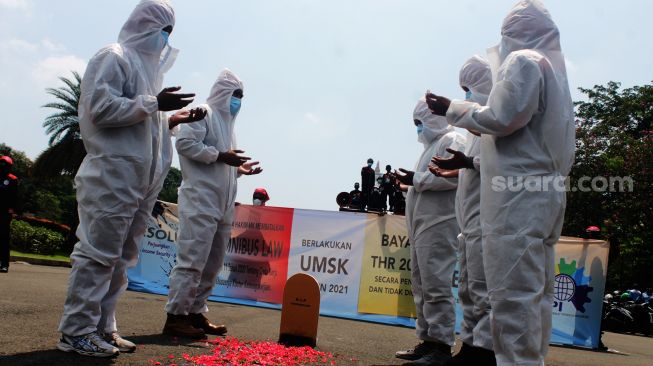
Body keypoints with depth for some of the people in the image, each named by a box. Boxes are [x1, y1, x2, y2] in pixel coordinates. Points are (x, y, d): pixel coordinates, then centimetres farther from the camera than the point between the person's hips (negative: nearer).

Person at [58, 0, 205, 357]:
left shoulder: (144, 64, 23)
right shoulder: (114, 57, -3)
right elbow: (100, 108, -15)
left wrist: (173, 118, 15)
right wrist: (154, 103, -14)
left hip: (140, 179, 9)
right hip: (112, 174, -9)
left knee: (120, 257, 9)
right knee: (98, 252, -7)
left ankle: (101, 327, 16)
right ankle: (77, 331, 1)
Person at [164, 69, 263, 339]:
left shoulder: (226, 121, 26)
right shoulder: (203, 113, 0)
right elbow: (184, 143, -15)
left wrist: (239, 168, 12)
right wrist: (220, 155, -14)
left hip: (222, 204, 9)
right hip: (201, 200, -9)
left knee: (212, 263, 9)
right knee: (192, 259, -11)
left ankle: (195, 312, 16)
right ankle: (175, 316, -6)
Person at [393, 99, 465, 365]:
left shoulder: (452, 141, -2)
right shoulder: (431, 146, 26)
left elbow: (453, 176, -17)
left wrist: (416, 179, -13)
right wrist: (412, 182, 10)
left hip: (439, 226, -10)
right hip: (423, 226, 10)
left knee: (436, 286, -12)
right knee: (421, 287, 10)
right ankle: (427, 341, 15)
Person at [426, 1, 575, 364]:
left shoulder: (523, 61, -4)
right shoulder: (554, 67, 23)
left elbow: (502, 117, -12)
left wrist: (453, 109, 1)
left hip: (520, 192, -10)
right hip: (547, 189, 10)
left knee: (514, 289, -10)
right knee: (537, 288, 10)